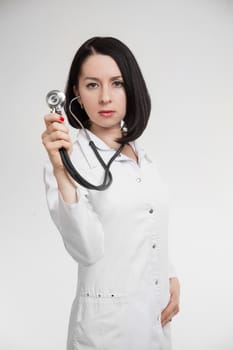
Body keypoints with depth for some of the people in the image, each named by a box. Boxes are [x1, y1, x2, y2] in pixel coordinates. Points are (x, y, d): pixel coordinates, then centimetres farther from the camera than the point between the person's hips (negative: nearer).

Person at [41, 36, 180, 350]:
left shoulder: (140, 153, 6)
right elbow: (86, 250, -23)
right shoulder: (70, 157, -12)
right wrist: (61, 171, -31)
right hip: (108, 320, -6)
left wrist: (171, 278, 2)